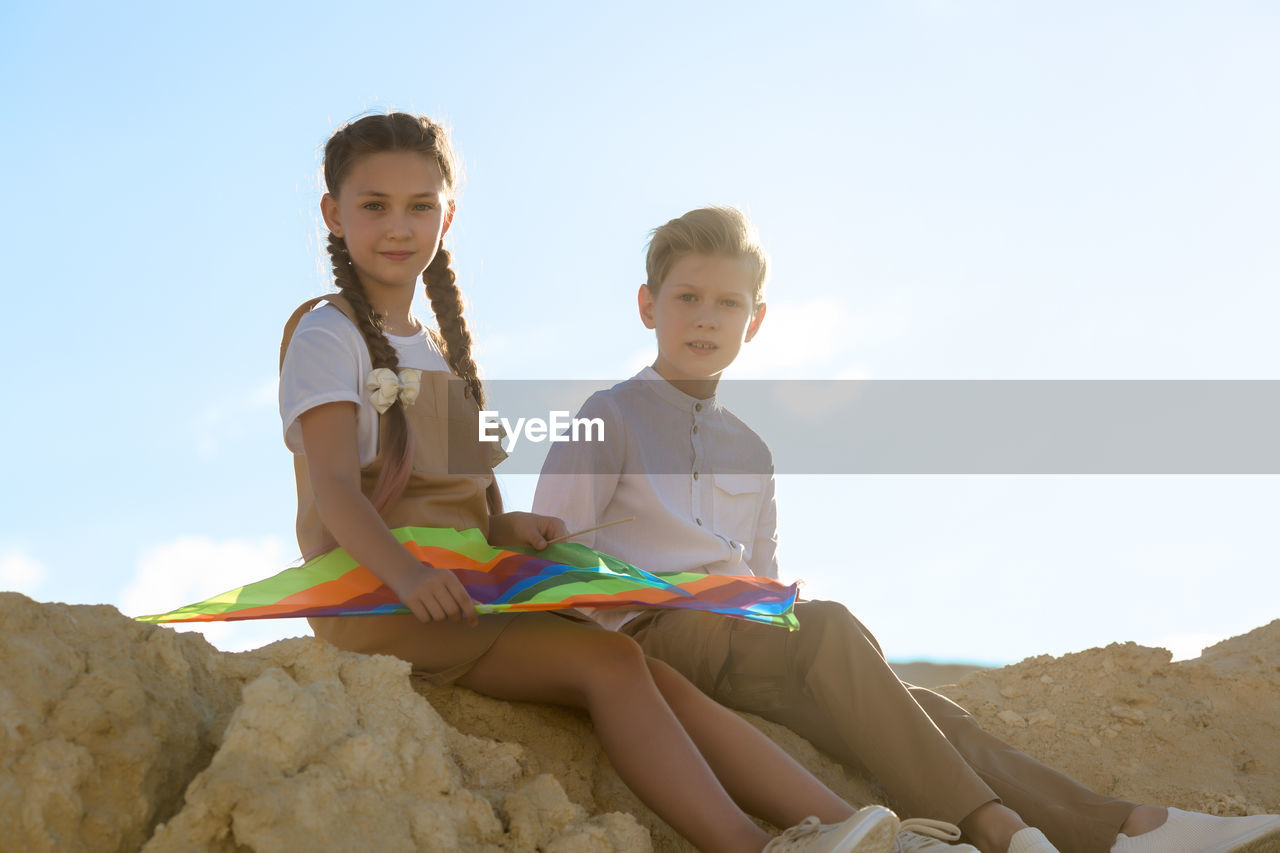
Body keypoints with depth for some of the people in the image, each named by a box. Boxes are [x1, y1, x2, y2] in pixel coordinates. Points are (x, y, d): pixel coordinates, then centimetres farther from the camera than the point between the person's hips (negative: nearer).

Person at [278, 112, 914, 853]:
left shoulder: (441, 350, 23)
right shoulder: (329, 336, -1)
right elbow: (335, 488, -15)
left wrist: (505, 528, -3)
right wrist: (406, 572, -33)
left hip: (468, 599, 7)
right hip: (372, 597, -7)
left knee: (658, 679, -11)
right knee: (607, 661, -24)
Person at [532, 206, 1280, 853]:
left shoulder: (748, 451, 24)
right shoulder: (610, 418, 5)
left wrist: (777, 608, 1)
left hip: (740, 638, 6)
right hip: (651, 633, -6)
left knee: (913, 708, -17)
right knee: (828, 625, -32)